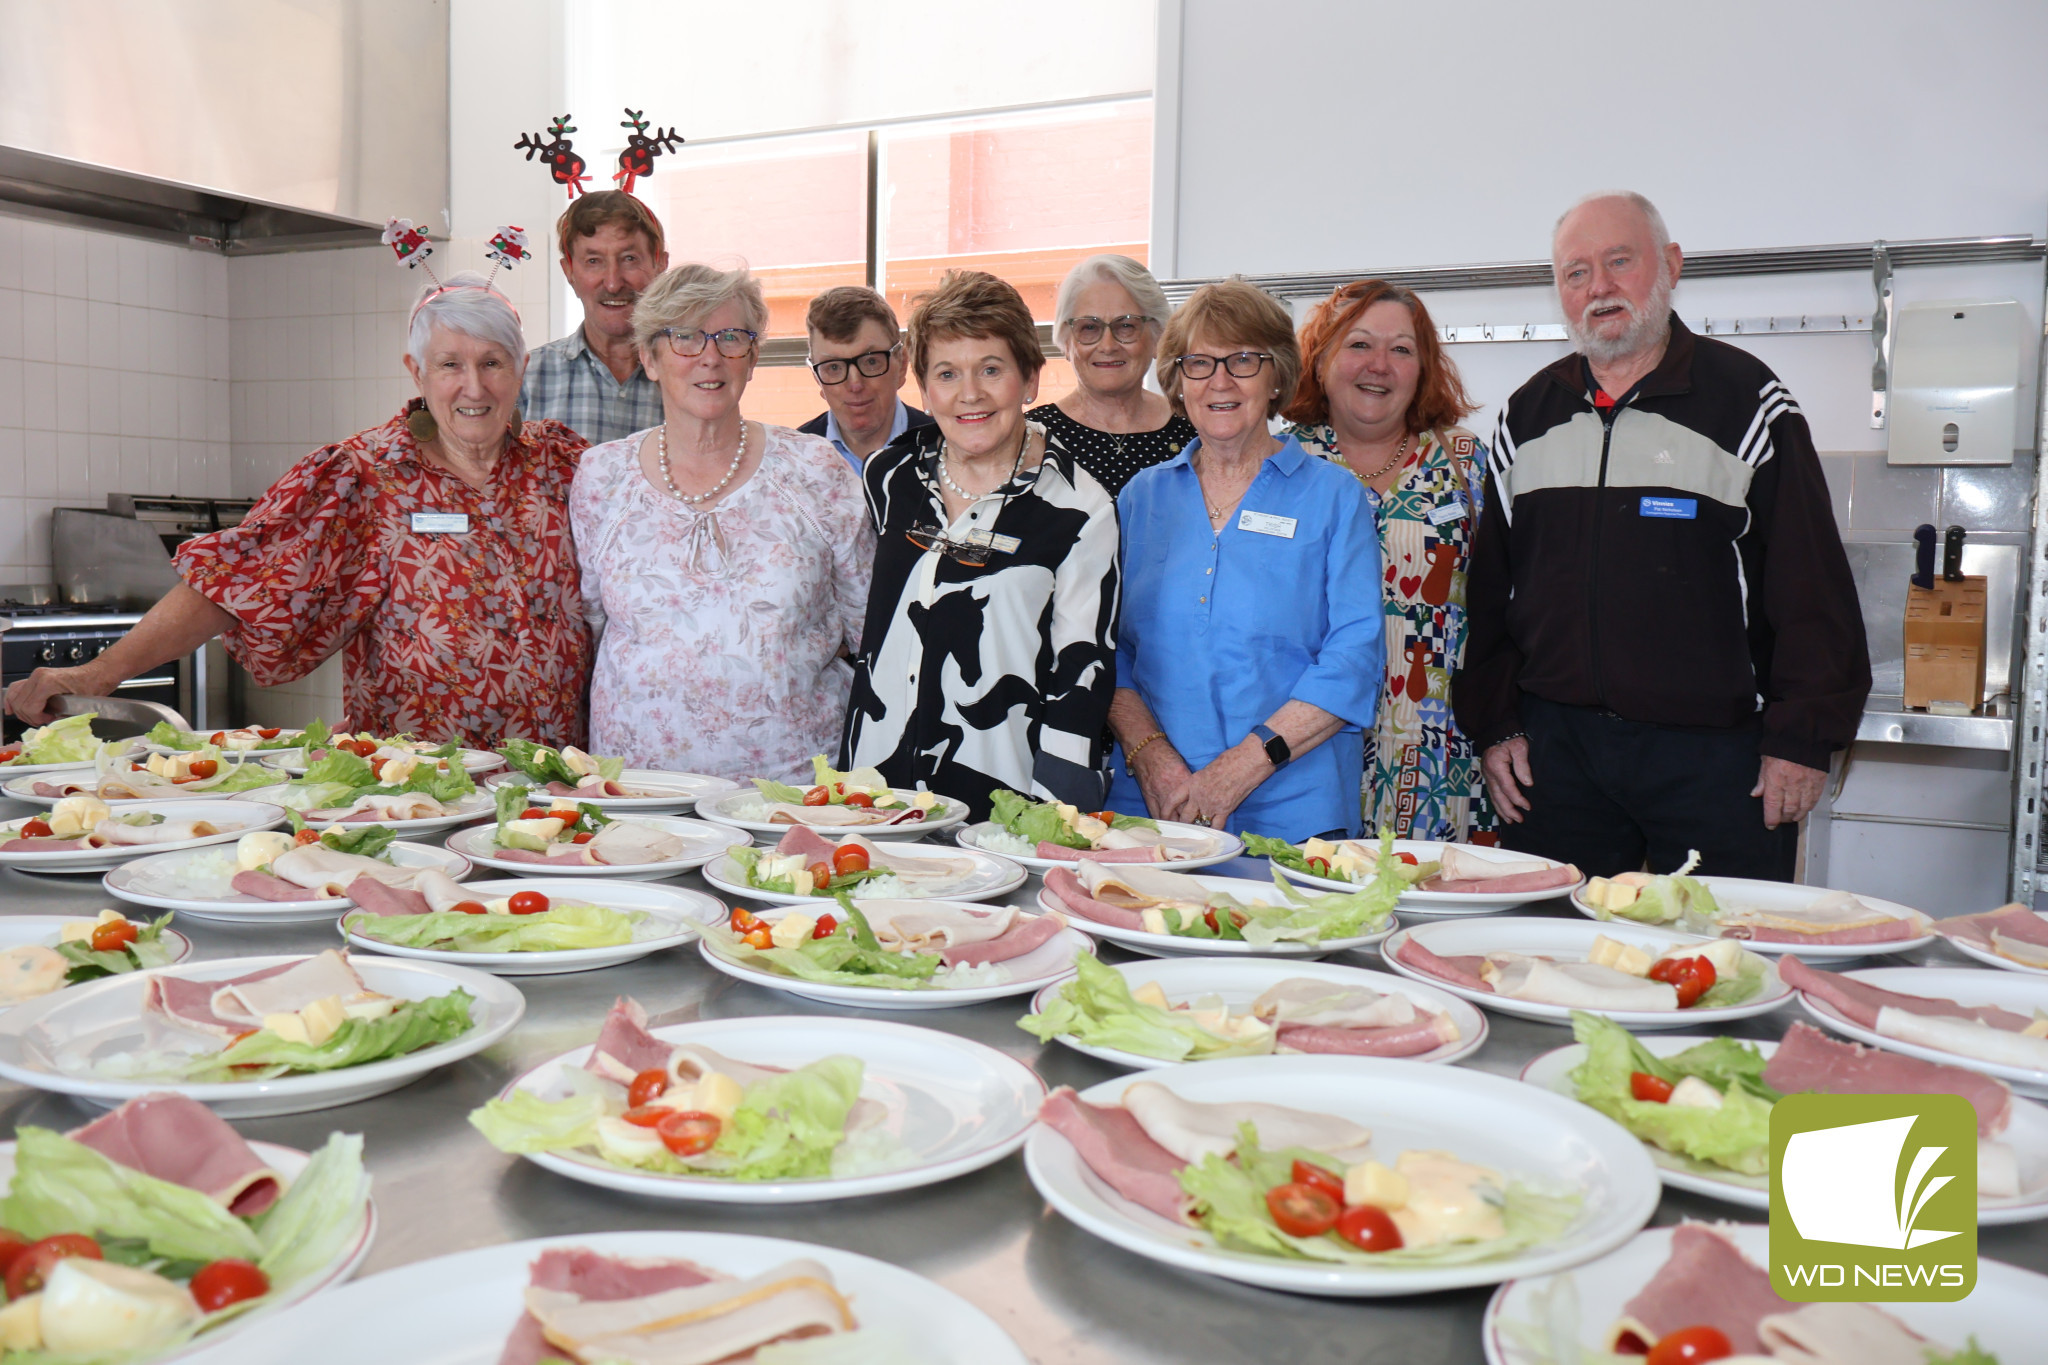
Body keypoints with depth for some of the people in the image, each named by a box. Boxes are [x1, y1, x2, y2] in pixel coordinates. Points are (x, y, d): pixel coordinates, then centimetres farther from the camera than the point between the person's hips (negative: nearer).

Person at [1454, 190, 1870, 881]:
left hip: (1713, 753, -3)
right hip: (1555, 746, 3)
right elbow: (1490, 586, 13)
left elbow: (1813, 586, -2)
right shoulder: (1528, 415, 12)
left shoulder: (1744, 398, 1)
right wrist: (1494, 723, 7)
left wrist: (1802, 739, -7)